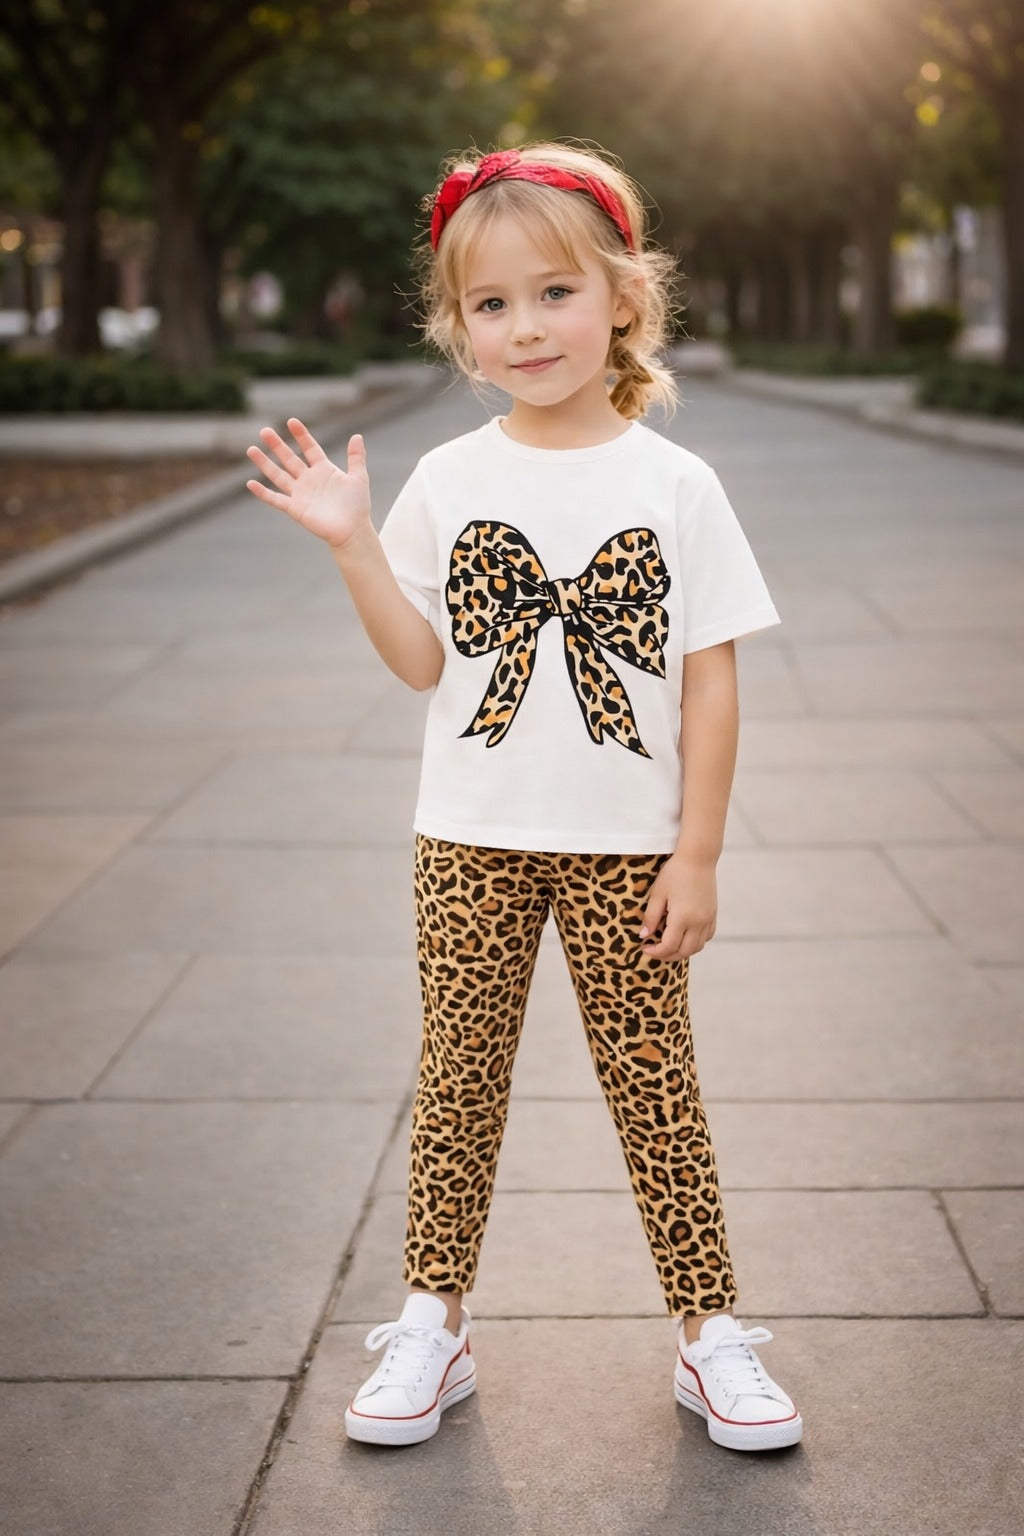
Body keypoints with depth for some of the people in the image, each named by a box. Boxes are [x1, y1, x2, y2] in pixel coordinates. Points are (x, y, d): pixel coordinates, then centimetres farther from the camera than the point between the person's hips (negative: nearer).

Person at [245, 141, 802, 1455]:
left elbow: (709, 681, -4)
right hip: (473, 840, 2)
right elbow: (425, 661, -1)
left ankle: (711, 1332, 18)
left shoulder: (673, 483, -4)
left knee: (653, 1087, 6)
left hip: (627, 846, -1)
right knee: (458, 1078, 9)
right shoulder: (449, 481, 0)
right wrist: (353, 548, -13)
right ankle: (431, 1327, 21)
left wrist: (697, 853, -6)